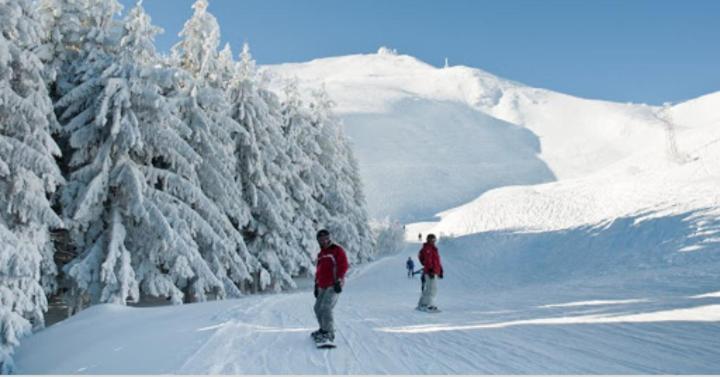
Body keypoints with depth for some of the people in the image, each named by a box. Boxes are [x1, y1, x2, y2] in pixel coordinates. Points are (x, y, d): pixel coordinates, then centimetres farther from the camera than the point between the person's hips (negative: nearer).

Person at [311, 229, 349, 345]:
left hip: (334, 286, -9)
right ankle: (324, 329, 31)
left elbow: (343, 266, -12)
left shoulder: (337, 250, -3)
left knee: (325, 308, -19)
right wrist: (316, 285, 23)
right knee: (318, 308, 13)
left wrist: (338, 281, -19)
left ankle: (329, 334, -16)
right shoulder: (320, 254, 21)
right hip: (323, 286, 9)